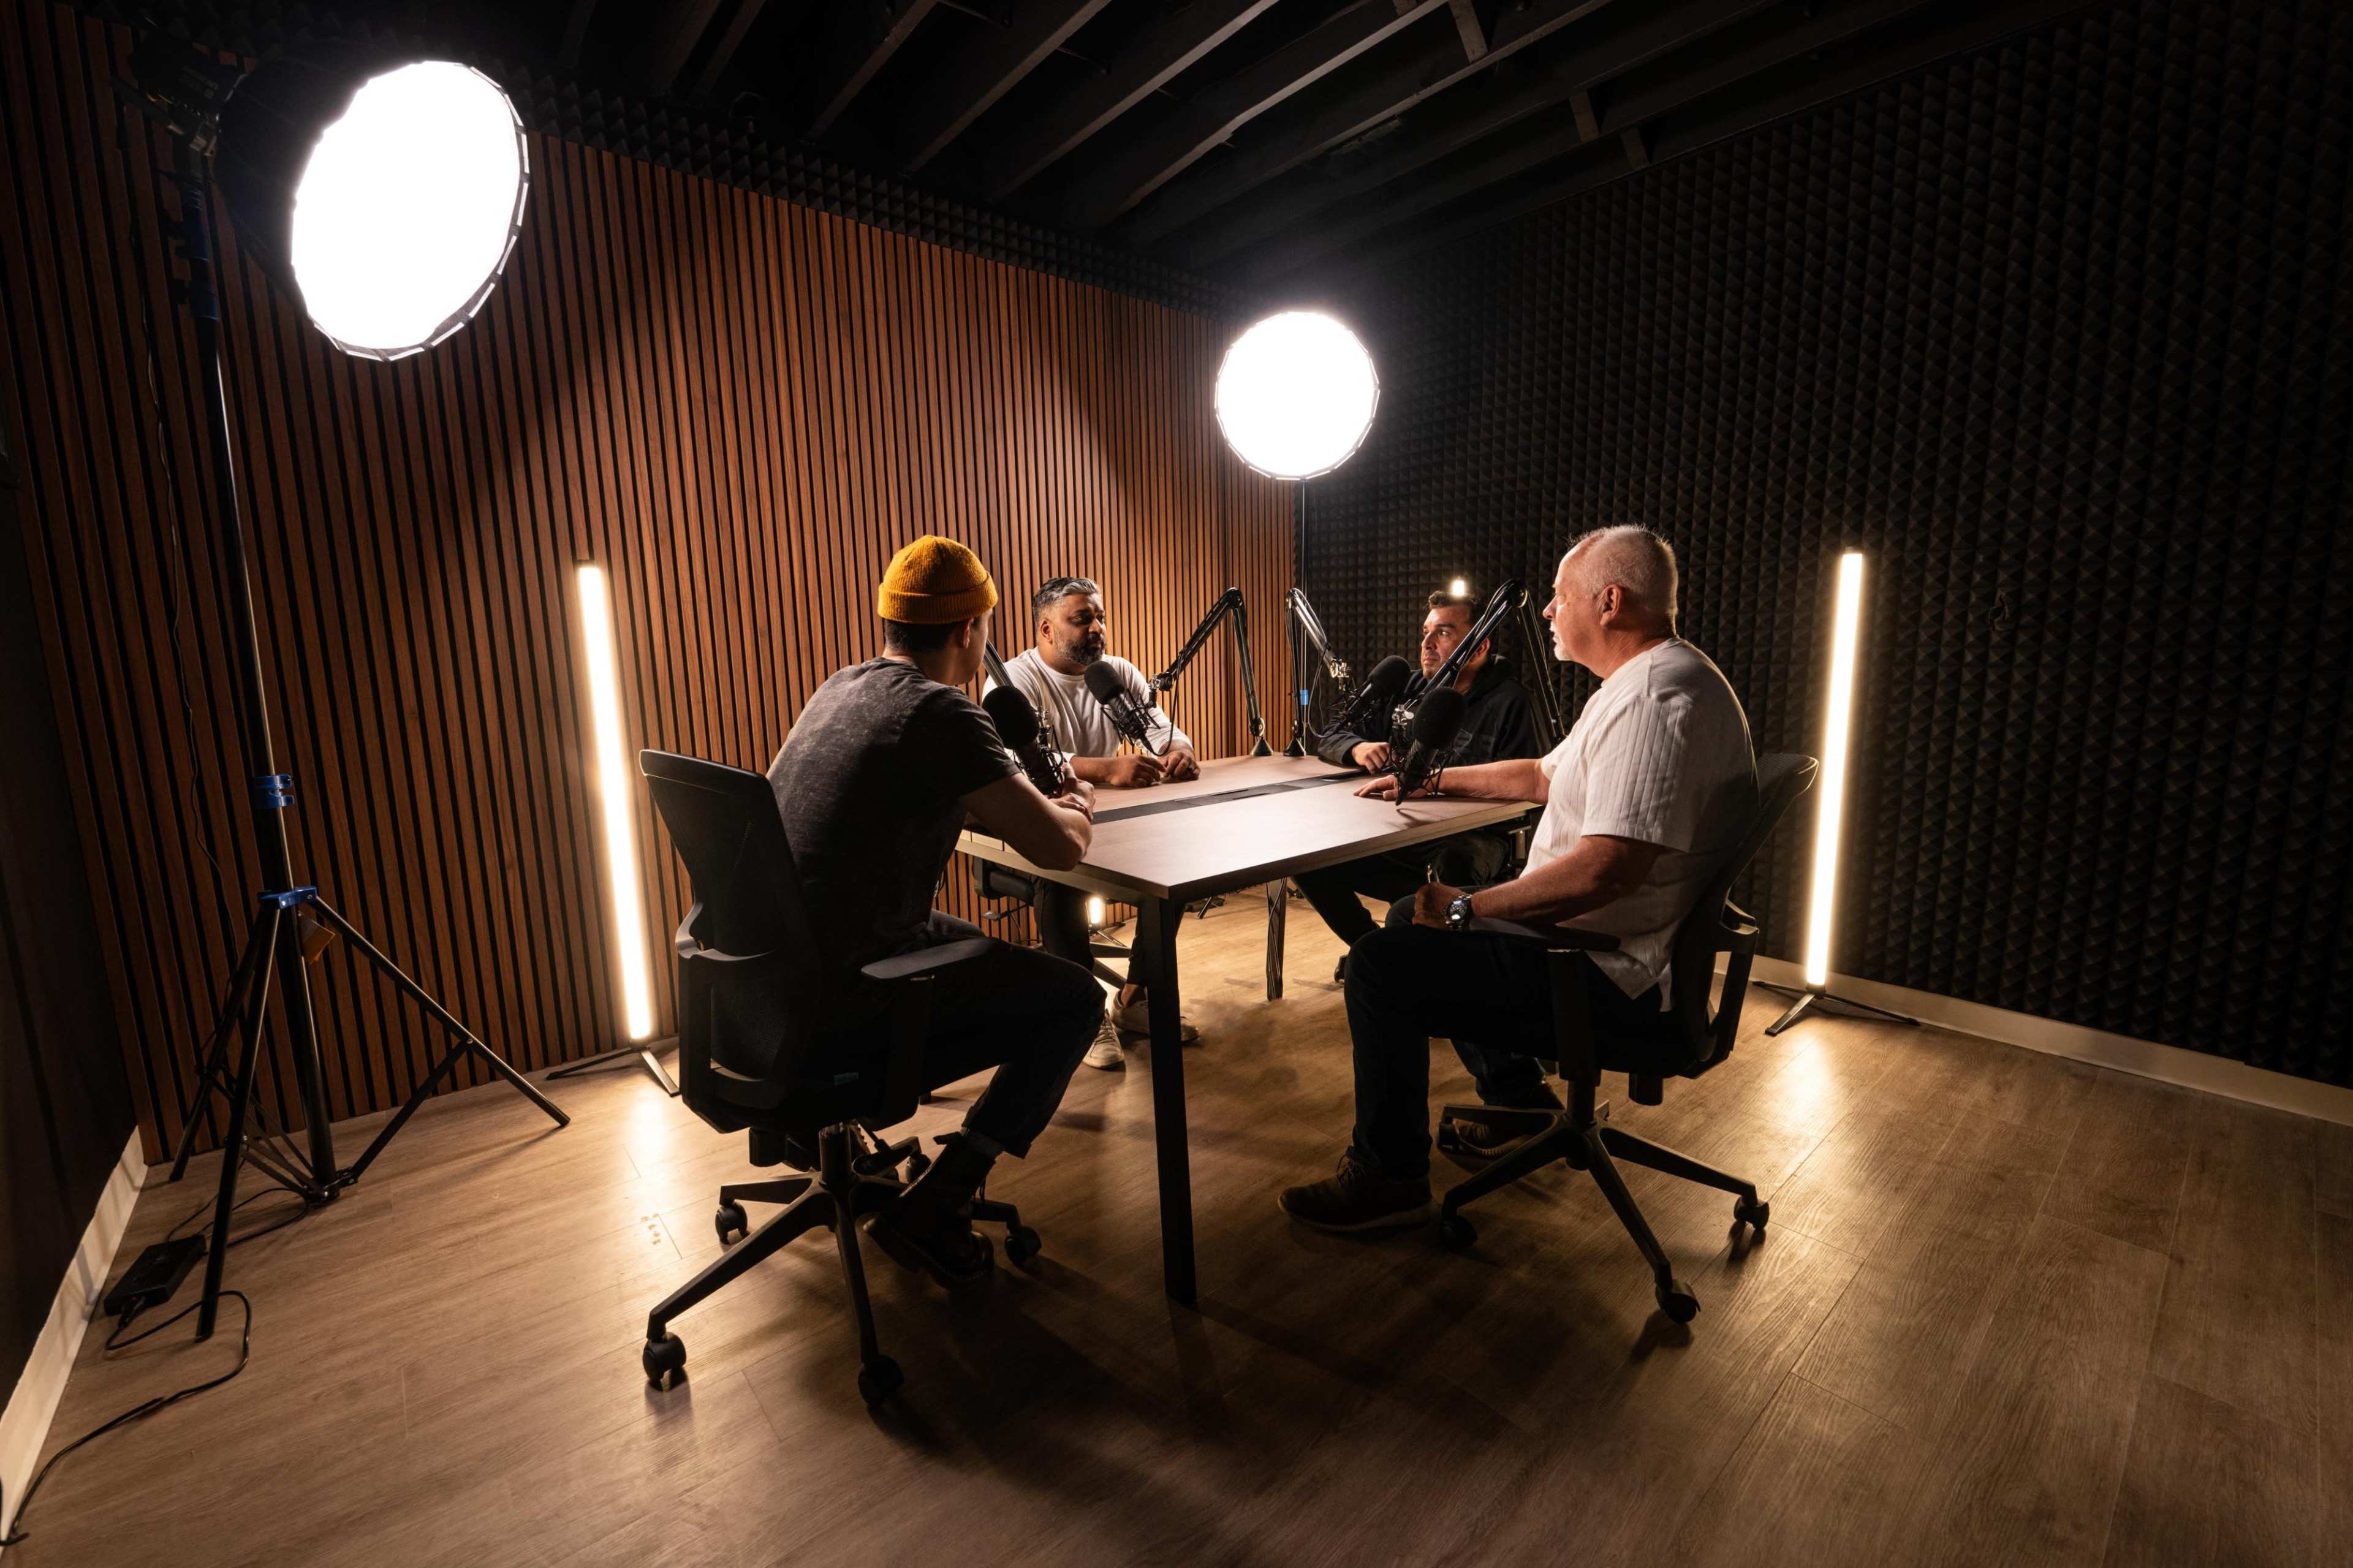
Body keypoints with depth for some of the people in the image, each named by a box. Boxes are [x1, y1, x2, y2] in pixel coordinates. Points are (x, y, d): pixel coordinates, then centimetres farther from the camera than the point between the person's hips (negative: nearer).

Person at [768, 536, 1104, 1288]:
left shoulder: (841, 687, 10)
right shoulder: (941, 713, -17)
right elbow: (1060, 847, -17)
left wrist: (1043, 804, 19)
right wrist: (1077, 812, 8)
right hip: (841, 999, -9)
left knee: (966, 942, 31)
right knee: (1076, 1000, 1)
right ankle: (928, 1209, 4)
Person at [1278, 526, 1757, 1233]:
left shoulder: (1657, 699, -24)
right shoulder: (1646, 681, 13)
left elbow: (1603, 870, -34)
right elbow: (1545, 775, 24)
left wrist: (1468, 908, -23)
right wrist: (1433, 779, 22)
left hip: (1614, 974, -11)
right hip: (1594, 933, 11)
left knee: (1381, 964, -15)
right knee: (1410, 918, 20)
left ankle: (1388, 1176, 4)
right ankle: (1521, 1103, 28)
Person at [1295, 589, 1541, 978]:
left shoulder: (1508, 701, -4)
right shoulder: (1413, 691, 12)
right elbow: (1330, 737, 13)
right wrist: (1357, 748, -11)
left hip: (1469, 840, -5)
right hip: (1397, 833, 5)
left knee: (1454, 864, -40)